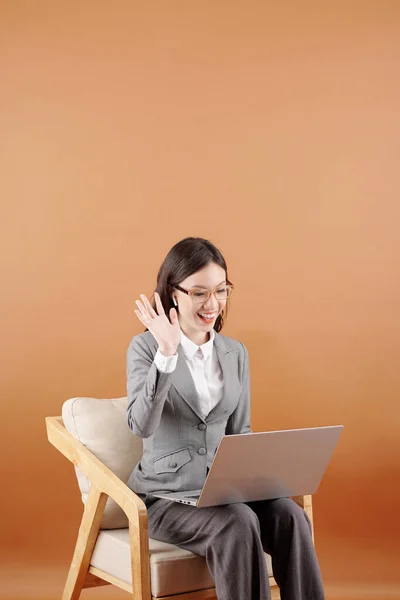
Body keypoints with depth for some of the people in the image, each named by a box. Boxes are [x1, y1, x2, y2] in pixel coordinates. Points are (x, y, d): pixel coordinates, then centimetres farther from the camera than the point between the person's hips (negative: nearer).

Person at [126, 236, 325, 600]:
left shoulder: (236, 353, 9)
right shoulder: (145, 347, -6)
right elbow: (141, 425, -21)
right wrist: (166, 354, -31)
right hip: (167, 493, -4)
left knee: (289, 516, -25)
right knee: (239, 522, -32)